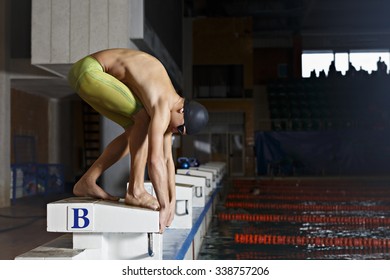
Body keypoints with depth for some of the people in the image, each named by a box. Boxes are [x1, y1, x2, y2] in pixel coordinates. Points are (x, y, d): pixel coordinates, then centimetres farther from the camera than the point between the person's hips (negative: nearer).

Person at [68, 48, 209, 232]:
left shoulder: (169, 104, 9)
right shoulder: (162, 109, -22)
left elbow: (167, 158, 12)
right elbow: (155, 161, -28)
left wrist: (172, 201, 13)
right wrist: (164, 206, -21)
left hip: (93, 73, 9)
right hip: (87, 70, -9)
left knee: (135, 130, 9)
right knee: (145, 118, -15)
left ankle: (86, 183, 12)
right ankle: (135, 190, -11)